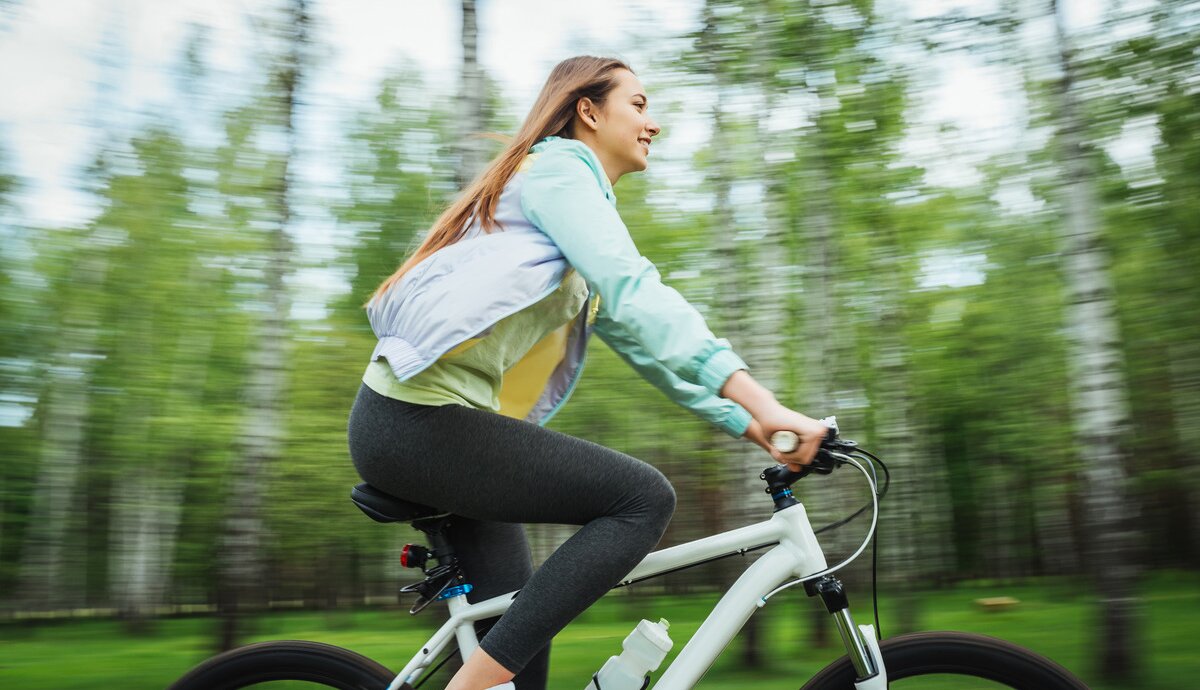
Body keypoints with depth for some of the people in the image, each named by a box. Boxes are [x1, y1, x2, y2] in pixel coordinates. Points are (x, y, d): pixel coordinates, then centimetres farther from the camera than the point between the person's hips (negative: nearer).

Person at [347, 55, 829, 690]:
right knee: (645, 498, -16)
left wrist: (750, 426, 10)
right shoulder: (558, 166, -6)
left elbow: (641, 340, 18)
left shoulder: (583, 195, 23)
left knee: (520, 632, 11)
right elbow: (635, 296, -23)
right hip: (420, 420, -10)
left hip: (418, 425, 10)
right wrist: (760, 401, -28)